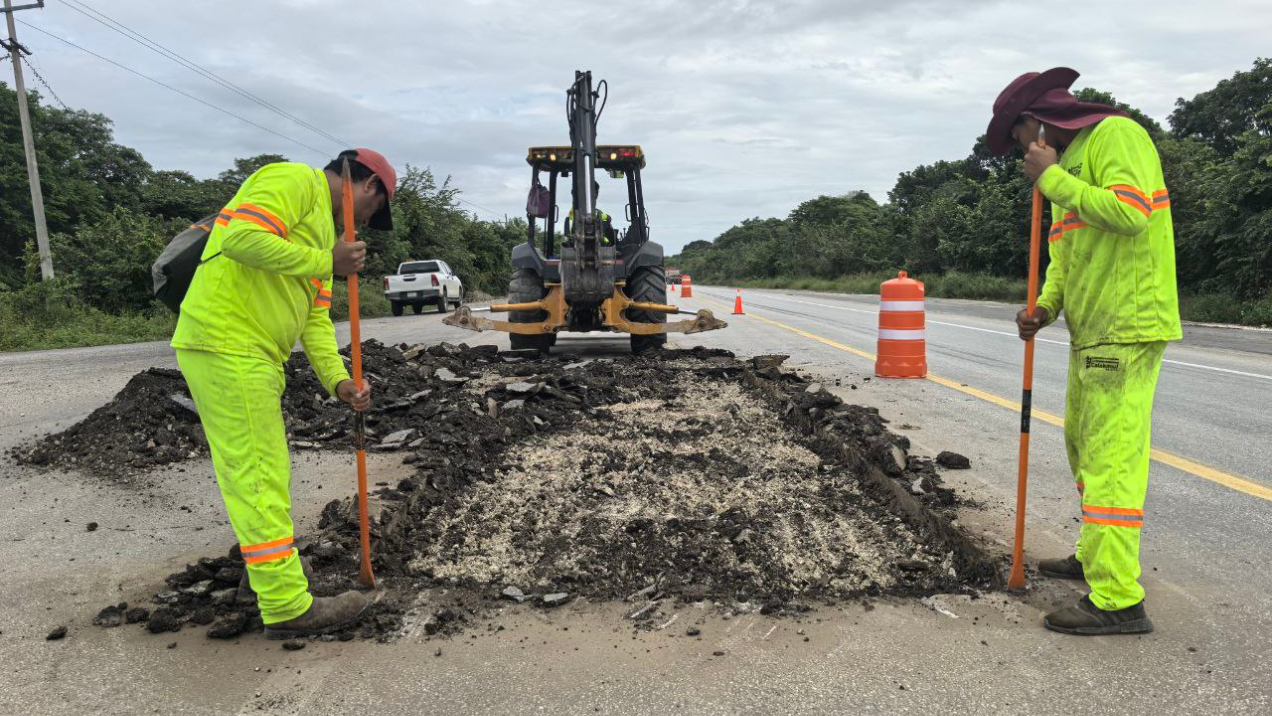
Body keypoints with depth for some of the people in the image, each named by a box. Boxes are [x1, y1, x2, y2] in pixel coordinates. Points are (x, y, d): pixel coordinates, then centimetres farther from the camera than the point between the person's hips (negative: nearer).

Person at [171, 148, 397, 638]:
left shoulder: (321, 227, 22)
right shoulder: (295, 180, -7)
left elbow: (316, 317, 16)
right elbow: (242, 238, -26)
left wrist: (338, 381, 2)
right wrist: (325, 262, -15)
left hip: (253, 356, 10)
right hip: (227, 347, -10)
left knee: (266, 470, 21)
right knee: (258, 477, -5)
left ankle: (265, 566, 38)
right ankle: (288, 606, 3)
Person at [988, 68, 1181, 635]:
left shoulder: (1117, 134, -7)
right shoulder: (1070, 165, 22)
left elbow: (1130, 214, -24)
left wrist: (1051, 177, -14)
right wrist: (1044, 308, 5)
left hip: (1126, 329, -10)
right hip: (1091, 332, 10)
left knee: (1110, 456, -11)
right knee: (1082, 445, 17)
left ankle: (1118, 600, -6)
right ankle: (1095, 557, 31)